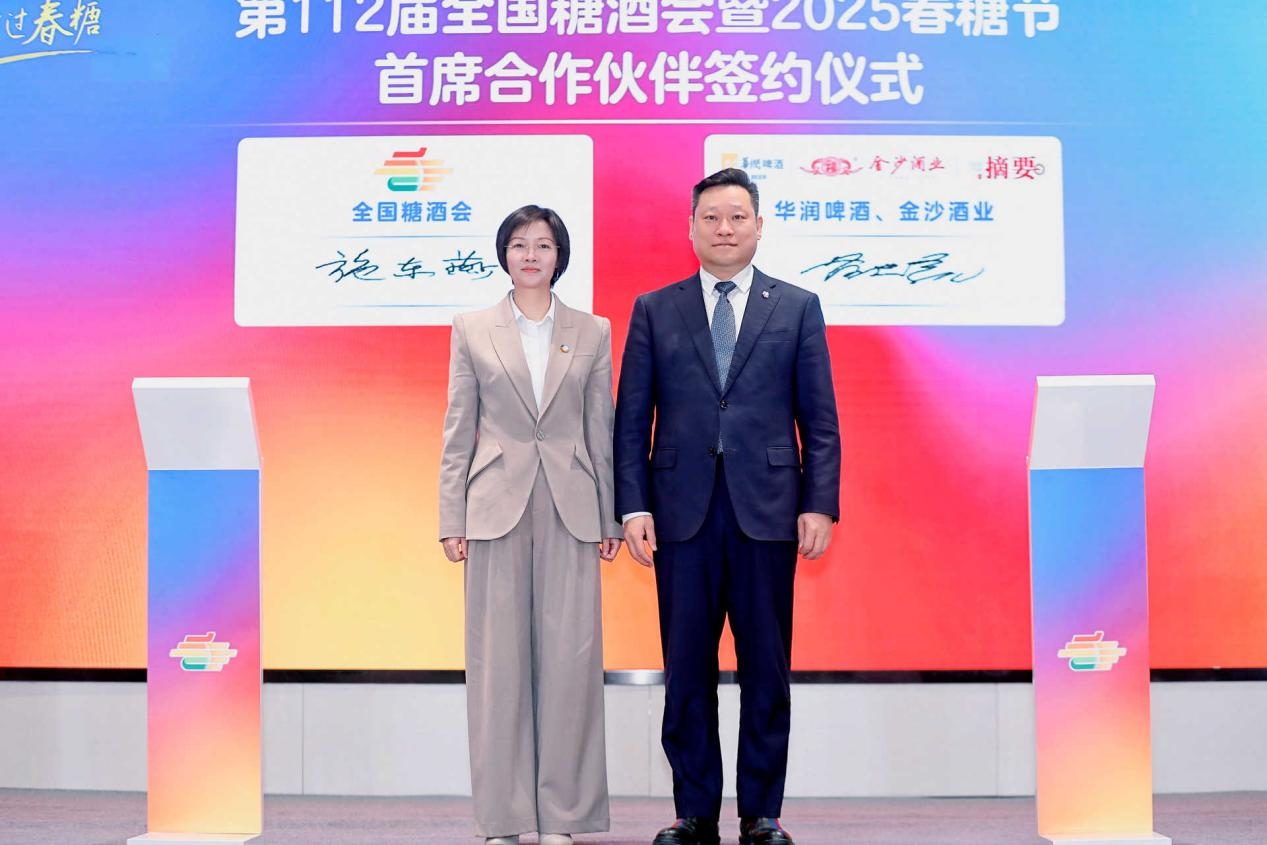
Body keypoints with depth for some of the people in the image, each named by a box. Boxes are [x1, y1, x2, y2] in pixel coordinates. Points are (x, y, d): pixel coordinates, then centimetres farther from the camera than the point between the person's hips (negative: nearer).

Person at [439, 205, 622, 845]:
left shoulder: (593, 333, 9)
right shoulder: (472, 330, 7)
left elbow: (601, 429, 9)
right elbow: (457, 431, 6)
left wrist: (609, 518, 6)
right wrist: (452, 519, 1)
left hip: (570, 510, 1)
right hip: (497, 508, 0)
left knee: (570, 656, 0)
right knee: (499, 658, 2)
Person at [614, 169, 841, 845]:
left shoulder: (797, 307, 9)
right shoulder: (654, 311, 9)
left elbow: (820, 420, 5)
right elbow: (631, 421, 6)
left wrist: (820, 505, -4)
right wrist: (633, 506, -3)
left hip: (766, 510, 0)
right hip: (682, 512, 1)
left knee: (767, 669, 5)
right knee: (686, 670, 6)